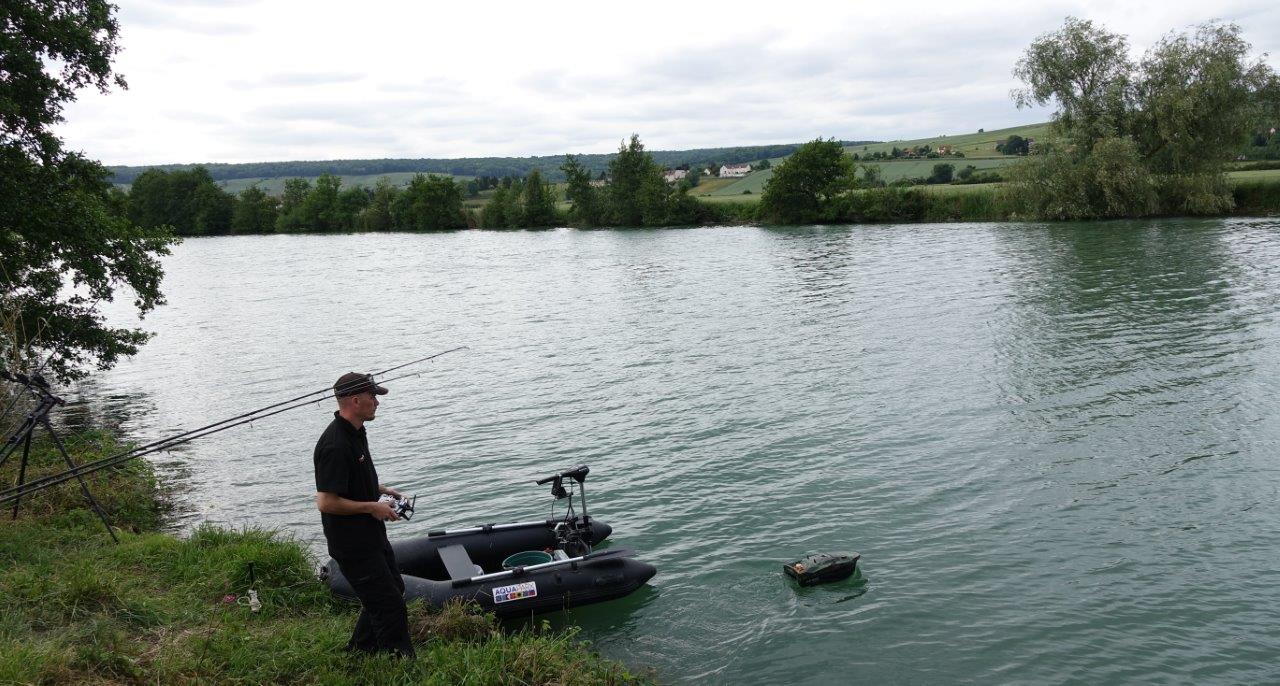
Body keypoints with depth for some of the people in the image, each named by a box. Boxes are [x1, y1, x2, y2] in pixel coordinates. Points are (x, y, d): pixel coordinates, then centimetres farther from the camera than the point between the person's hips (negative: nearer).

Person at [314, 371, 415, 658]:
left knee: (393, 589, 23)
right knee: (390, 607, -4)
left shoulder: (356, 432, 6)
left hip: (371, 535, 11)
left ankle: (358, 654, 36)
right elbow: (326, 502, -29)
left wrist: (381, 489, 8)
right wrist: (372, 507, -20)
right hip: (352, 545, -11)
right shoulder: (335, 446, -27)